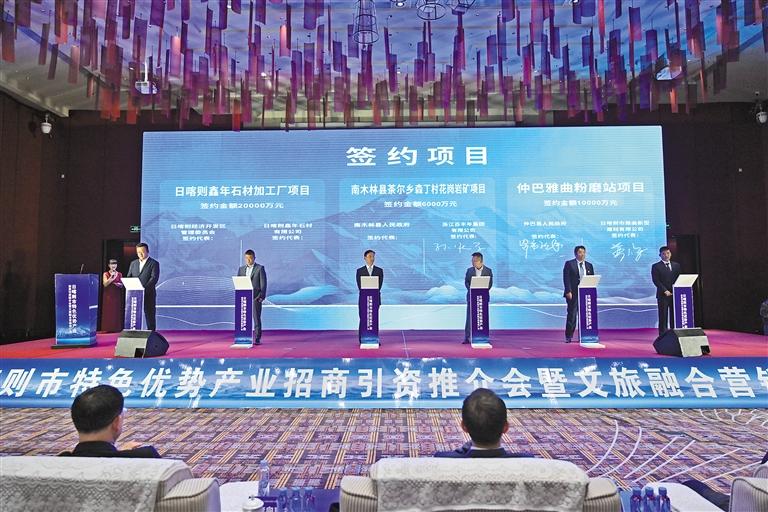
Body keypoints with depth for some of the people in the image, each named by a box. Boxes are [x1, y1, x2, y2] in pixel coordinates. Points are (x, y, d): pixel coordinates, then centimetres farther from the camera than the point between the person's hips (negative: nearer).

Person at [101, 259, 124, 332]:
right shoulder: (106, 274, 3)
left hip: (117, 296, 2)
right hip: (108, 295, -2)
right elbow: (105, 284, -9)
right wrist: (111, 277, -18)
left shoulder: (119, 274, 10)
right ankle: (108, 328, -2)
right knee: (108, 312, -4)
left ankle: (116, 328, 4)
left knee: (117, 312, 0)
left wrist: (120, 284, -10)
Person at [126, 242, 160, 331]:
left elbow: (154, 278, -11)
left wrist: (144, 288, -22)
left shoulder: (154, 263, 0)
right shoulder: (133, 263, 17)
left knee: (149, 316, 0)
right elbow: (128, 277, 15)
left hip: (148, 294, -4)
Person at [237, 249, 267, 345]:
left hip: (255, 297, -4)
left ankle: (257, 339, 1)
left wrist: (262, 296, -10)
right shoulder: (241, 269, 15)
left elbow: (263, 283, -2)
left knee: (256, 318, -3)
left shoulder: (260, 268, 3)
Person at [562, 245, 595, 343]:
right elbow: (566, 279, -6)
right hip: (573, 294, -4)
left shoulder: (589, 265, 14)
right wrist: (568, 291, -15)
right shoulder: (569, 264, 1)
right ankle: (569, 337, 1)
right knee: (572, 315, -4)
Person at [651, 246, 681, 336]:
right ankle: (663, 335, -1)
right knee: (663, 317, -3)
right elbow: (656, 281, -6)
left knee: (675, 316, 2)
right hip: (663, 295, -4)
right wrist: (665, 291, -14)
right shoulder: (656, 266, 1)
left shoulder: (676, 265, 15)